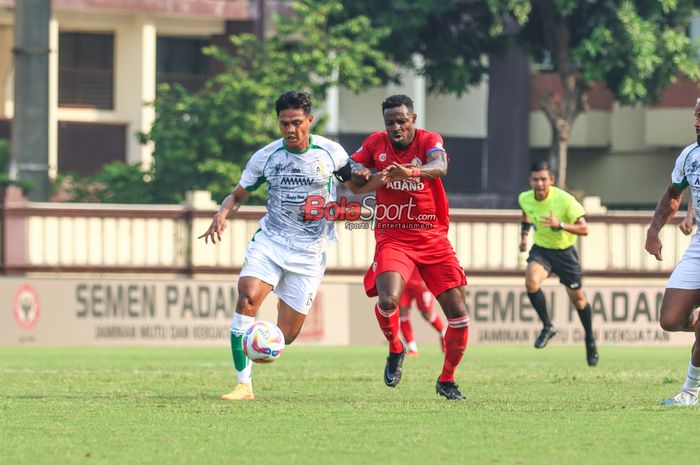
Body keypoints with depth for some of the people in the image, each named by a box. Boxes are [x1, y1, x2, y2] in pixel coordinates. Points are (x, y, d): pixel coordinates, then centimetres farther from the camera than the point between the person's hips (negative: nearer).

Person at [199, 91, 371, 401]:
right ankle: (244, 384, -25)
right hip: (269, 241, 0)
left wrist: (362, 178, -13)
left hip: (309, 252, 0)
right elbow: (238, 194, 8)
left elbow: (355, 185, 12)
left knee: (285, 336, -2)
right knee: (248, 296, -28)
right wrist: (223, 212, -15)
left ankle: (289, 309, 38)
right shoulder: (266, 157, -3)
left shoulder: (330, 152, -3)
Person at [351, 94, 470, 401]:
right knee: (387, 300, -27)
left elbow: (440, 167, -30)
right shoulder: (376, 143, 2)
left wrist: (411, 172, -52)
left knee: (459, 315, -4)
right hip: (392, 238, 0)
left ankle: (447, 381, 18)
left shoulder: (429, 140, -8)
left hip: (433, 239, 0)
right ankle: (395, 351, 5)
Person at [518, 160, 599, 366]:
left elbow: (584, 229, -25)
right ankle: (547, 327, -10)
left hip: (564, 251, -2)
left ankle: (590, 340, 31)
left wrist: (560, 225, -38)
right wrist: (524, 235, 7)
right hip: (541, 250, 2)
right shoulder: (525, 199, -11)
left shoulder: (565, 200, -25)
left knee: (577, 298, 8)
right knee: (531, 281, -29)